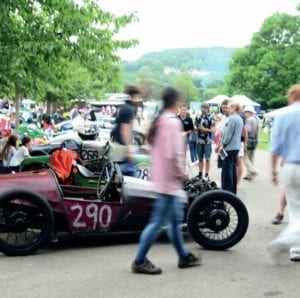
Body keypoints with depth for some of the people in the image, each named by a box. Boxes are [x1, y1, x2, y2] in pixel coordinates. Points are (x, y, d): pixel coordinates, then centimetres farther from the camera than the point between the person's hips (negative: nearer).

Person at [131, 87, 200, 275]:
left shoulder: (159, 120, 10)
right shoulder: (173, 122, -18)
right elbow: (172, 154, -25)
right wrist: (180, 173, -10)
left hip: (161, 176, 10)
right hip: (170, 180, -10)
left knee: (176, 218, 18)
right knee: (158, 221, -3)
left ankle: (184, 257, 29)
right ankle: (139, 261, 5)